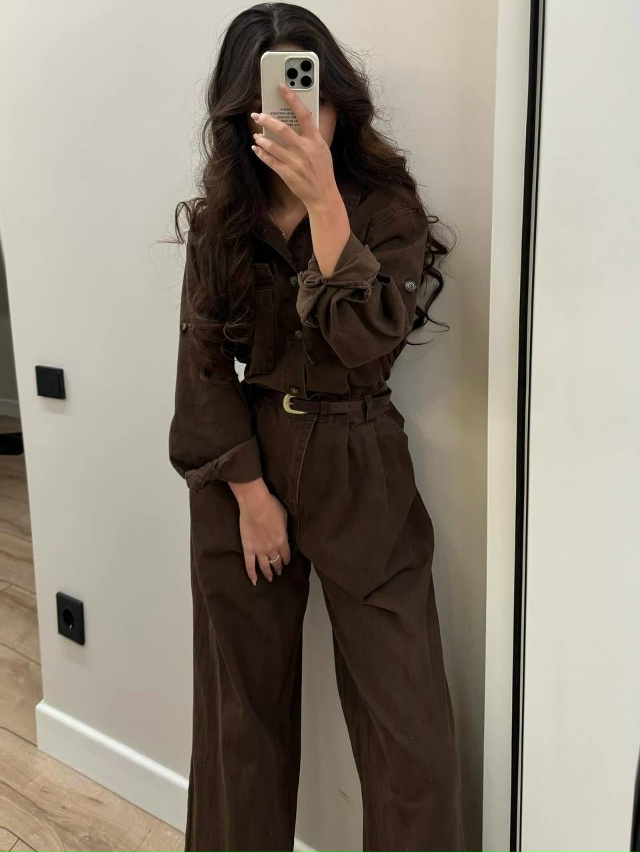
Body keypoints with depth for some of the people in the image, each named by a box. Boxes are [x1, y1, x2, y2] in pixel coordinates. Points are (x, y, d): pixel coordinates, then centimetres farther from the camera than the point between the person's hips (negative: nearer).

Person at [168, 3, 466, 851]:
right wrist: (251, 492, -8)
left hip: (361, 472, -2)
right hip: (243, 470, 2)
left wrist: (321, 198, -28)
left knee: (409, 726, 2)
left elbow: (370, 341, -21)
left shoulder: (385, 204, -5)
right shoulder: (218, 218, 2)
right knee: (245, 704, 16)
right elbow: (204, 366, -1)